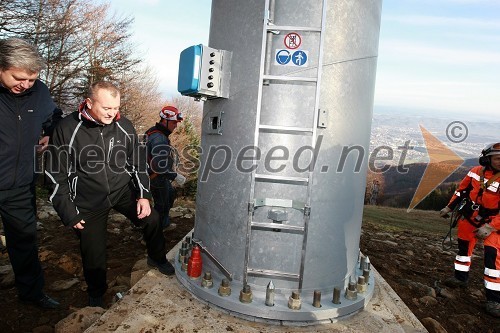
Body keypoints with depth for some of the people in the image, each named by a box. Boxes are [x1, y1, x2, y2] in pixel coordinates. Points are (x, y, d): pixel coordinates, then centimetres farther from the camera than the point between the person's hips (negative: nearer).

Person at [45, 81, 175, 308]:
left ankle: (157, 259, 21)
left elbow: (138, 163, 3)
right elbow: (56, 176, -8)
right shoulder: (67, 129, -15)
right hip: (88, 201, -2)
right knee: (93, 254, 5)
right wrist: (69, 213, -8)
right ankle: (96, 294, 34)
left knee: (151, 219, -10)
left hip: (123, 190, 2)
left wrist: (143, 195, -6)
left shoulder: (124, 126, -7)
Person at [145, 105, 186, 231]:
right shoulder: (159, 138, -29)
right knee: (161, 205, 5)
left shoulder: (154, 132, 5)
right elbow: (159, 165, -34)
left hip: (157, 176, 11)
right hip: (157, 178, -11)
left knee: (171, 194, 26)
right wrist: (175, 176, -27)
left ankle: (165, 223, 39)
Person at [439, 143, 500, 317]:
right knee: (464, 246, 15)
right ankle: (461, 277, 34)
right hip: (469, 217, 5)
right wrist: (449, 207, 10)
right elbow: (462, 190, 7)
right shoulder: (476, 171, -8)